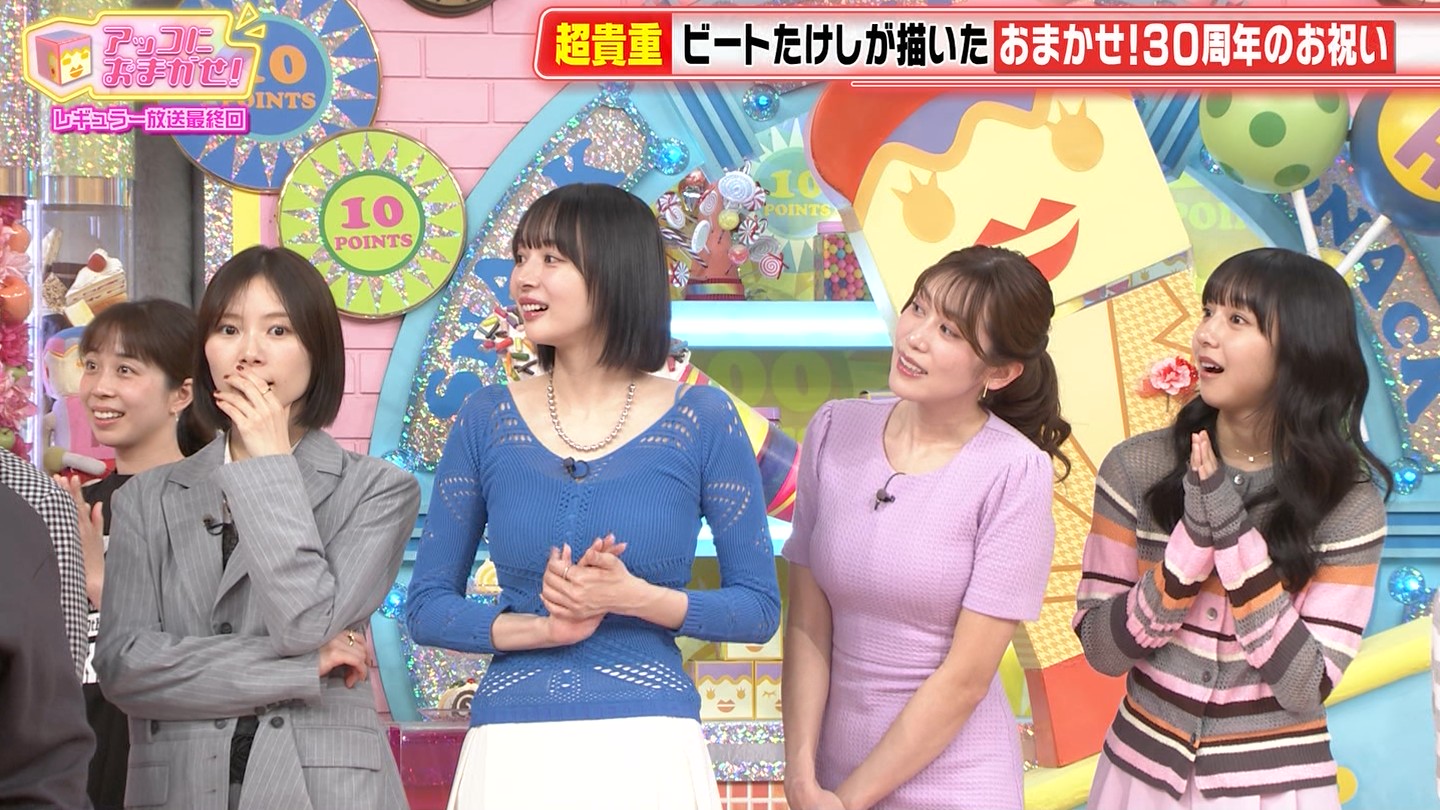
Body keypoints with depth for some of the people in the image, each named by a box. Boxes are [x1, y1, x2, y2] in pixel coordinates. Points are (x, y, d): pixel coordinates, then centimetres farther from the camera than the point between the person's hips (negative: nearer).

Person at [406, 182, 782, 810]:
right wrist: (541, 627, -12)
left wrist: (636, 598, -14)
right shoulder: (485, 421, 2)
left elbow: (759, 608, 1)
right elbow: (426, 608, 4)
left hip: (648, 752, -1)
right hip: (512, 753, 1)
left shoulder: (703, 421, -2)